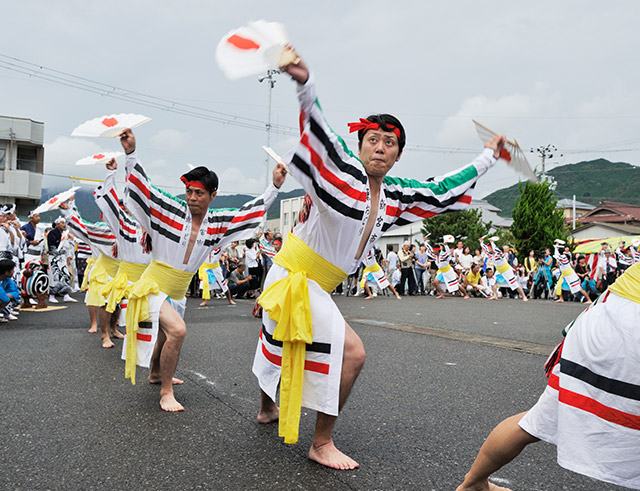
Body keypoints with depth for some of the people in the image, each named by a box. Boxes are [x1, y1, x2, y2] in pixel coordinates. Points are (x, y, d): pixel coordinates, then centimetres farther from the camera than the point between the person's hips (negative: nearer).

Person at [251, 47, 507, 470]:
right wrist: (305, 84, -52)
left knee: (285, 347, 26)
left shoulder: (396, 196, 3)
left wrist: (488, 158, 24)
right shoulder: (343, 172, -17)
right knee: (351, 353, -13)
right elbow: (319, 128, -33)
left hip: (315, 287, 8)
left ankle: (268, 409, 51)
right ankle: (322, 444, 1)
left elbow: (442, 190, 16)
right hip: (294, 278, -8)